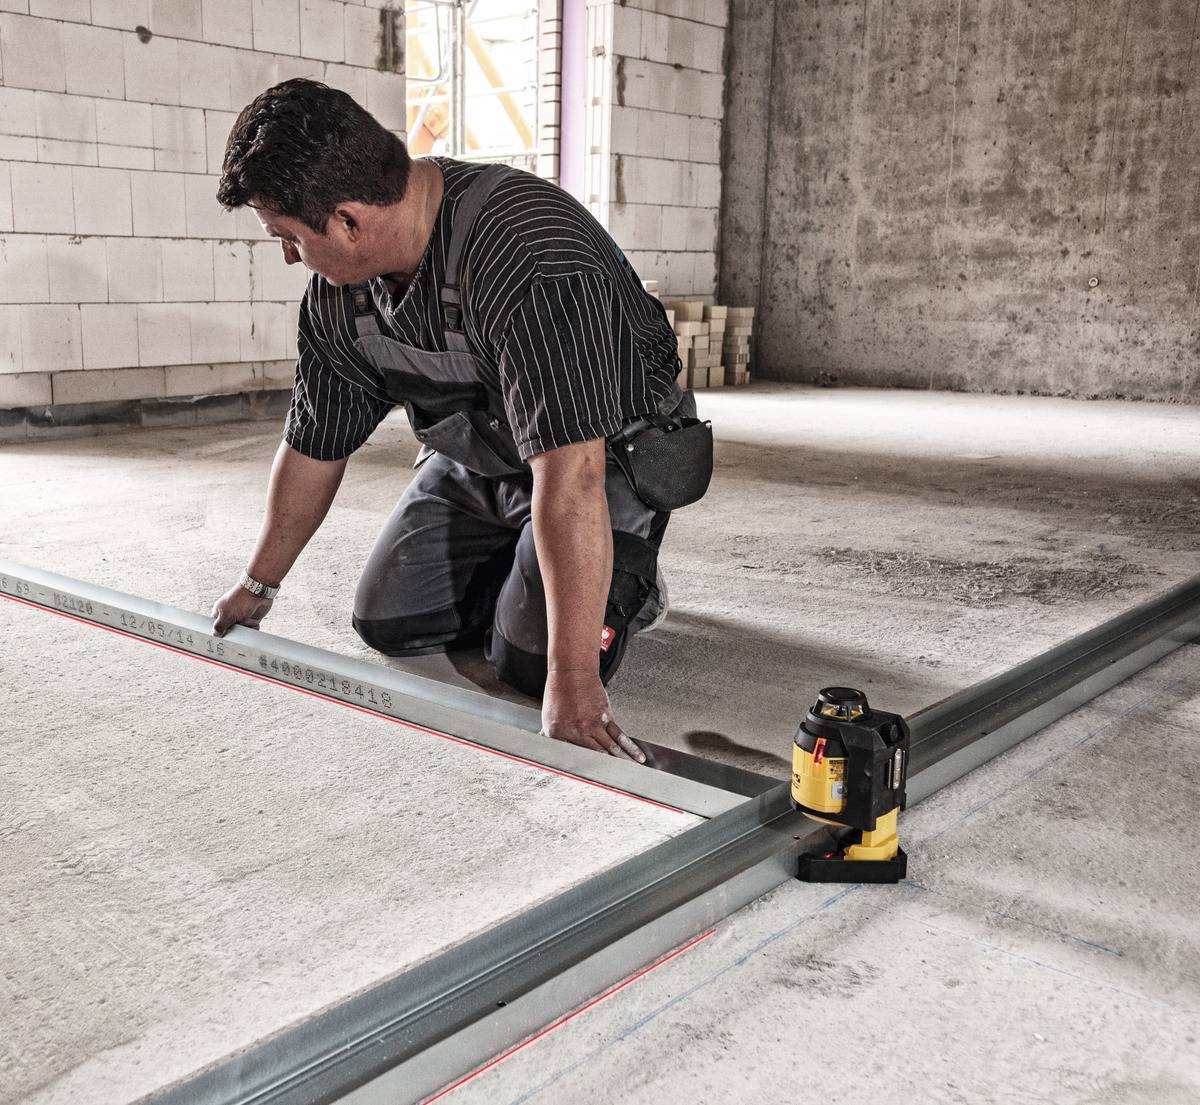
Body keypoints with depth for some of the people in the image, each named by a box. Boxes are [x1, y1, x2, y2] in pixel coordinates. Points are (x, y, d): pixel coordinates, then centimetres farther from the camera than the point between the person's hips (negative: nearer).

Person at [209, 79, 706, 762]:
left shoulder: (526, 255, -38)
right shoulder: (335, 291, -10)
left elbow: (569, 475, -44)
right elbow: (314, 444, 4)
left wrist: (573, 680, -45)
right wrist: (259, 584, 13)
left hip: (608, 456, -7)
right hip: (473, 461, 7)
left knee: (531, 661, -19)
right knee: (388, 623, 2)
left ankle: (631, 580, 11)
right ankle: (514, 568, 25)